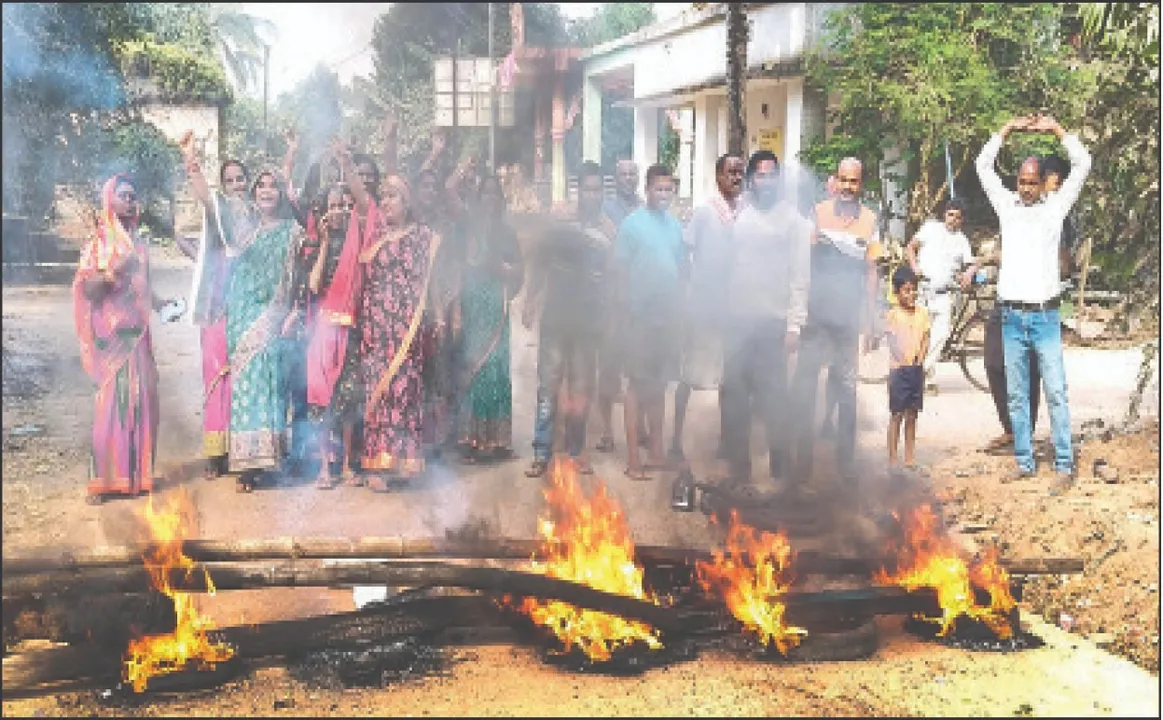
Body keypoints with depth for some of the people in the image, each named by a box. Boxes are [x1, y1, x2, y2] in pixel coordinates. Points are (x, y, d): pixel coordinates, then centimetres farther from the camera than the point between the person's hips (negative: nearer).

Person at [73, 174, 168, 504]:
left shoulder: (139, 242, 15)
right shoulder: (98, 240, -3)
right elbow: (88, 289, -10)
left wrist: (161, 303, 10)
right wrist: (112, 271, -25)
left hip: (138, 332, 6)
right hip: (111, 334, -6)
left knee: (142, 399, 4)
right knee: (111, 402, -8)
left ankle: (136, 473, 12)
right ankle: (103, 479, -3)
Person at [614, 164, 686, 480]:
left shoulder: (675, 224, 9)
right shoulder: (633, 223, -6)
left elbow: (681, 267, 13)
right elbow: (620, 270, -7)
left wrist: (679, 308, 8)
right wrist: (626, 311, -11)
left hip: (669, 315, 5)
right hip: (640, 316, -5)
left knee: (659, 383, 12)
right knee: (637, 383, -1)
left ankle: (656, 450, 22)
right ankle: (633, 458, 3)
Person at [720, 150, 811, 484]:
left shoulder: (793, 220, 2)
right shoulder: (739, 216, 9)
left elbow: (800, 275, -2)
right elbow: (725, 265, 5)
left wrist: (794, 325, -9)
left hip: (773, 322, -3)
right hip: (737, 319, 3)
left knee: (773, 400, 0)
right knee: (735, 397, 7)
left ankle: (778, 468, 11)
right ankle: (739, 467, 18)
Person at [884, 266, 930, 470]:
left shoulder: (923, 313, 7)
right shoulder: (893, 315, -7)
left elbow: (926, 338, 7)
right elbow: (892, 341, -10)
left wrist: (921, 355, -10)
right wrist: (903, 358, -21)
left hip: (917, 368, 5)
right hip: (899, 369, -5)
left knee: (912, 414, 11)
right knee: (897, 414, -1)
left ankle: (910, 457, 18)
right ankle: (893, 458, 4)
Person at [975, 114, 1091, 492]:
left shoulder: (1055, 206, 6)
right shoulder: (1007, 205, 11)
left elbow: (1082, 165, 1)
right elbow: (984, 165, 12)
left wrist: (1056, 129, 2)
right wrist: (1007, 129, 8)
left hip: (1045, 316, -2)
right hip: (1011, 317, 3)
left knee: (1055, 392, -4)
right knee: (1016, 394, 7)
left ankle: (1064, 465, -1)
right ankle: (1024, 461, 16)